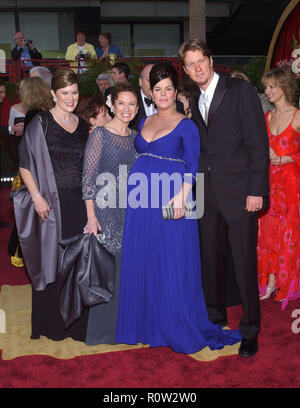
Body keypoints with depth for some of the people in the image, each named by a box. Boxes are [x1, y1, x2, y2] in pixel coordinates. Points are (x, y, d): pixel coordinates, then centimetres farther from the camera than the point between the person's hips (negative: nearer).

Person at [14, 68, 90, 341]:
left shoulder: (83, 125, 12)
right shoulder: (41, 123, -3)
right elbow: (25, 165, -5)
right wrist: (37, 197, -14)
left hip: (79, 203, 4)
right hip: (51, 203, -4)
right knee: (51, 260, 4)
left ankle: (77, 320, 23)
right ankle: (51, 323, 21)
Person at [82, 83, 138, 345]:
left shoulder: (136, 137, 10)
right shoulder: (100, 134, -6)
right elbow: (88, 177, -9)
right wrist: (91, 216, -15)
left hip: (132, 211, 5)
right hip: (106, 211, -5)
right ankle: (103, 327, 16)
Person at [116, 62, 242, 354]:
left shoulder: (185, 125, -1)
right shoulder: (144, 122, 16)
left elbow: (192, 166, -9)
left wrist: (182, 195, -23)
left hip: (169, 201, -5)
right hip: (140, 199, 6)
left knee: (172, 263, -1)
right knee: (141, 260, 9)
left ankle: (178, 329, 15)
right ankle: (145, 323, 25)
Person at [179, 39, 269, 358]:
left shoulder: (240, 90, -4)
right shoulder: (194, 102, 15)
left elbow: (258, 142, -9)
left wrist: (256, 189, -14)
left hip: (239, 192, -6)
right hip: (207, 194, 6)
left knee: (244, 264, 0)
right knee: (211, 260, 14)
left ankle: (249, 331, 17)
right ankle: (215, 316, 33)